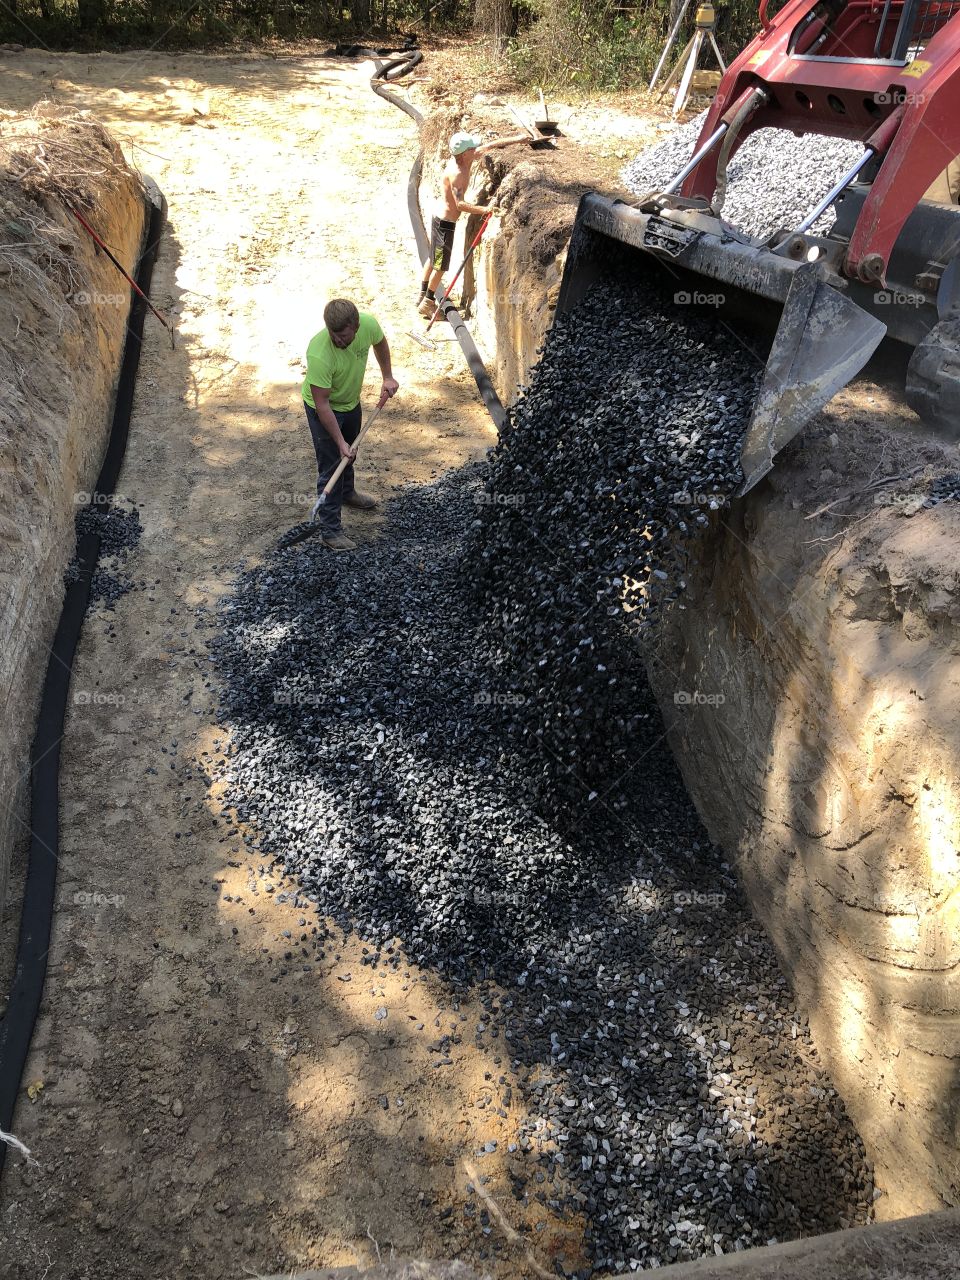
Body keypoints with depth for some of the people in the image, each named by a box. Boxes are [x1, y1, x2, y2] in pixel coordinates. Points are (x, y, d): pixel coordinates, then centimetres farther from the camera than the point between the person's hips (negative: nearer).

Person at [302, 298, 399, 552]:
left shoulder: (368, 324, -26)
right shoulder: (319, 354, -41)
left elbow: (380, 342, 1)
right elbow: (322, 404, -33)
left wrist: (388, 377, -3)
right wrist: (340, 442, -32)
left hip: (351, 401, 6)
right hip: (324, 409, -6)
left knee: (350, 452, 27)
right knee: (331, 466, -3)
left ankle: (347, 492, 55)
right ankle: (330, 530, 7)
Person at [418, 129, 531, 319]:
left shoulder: (461, 160, -2)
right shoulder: (456, 173, -28)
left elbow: (488, 146, 8)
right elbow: (460, 204, -36)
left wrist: (515, 139, 11)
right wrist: (484, 209, -38)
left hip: (440, 219, 10)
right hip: (445, 223, -10)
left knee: (433, 259, 19)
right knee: (441, 266, 0)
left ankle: (423, 296, 31)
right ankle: (427, 303, 10)